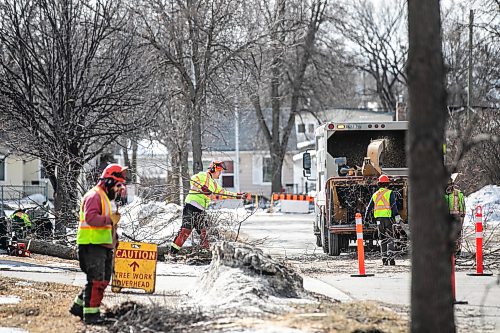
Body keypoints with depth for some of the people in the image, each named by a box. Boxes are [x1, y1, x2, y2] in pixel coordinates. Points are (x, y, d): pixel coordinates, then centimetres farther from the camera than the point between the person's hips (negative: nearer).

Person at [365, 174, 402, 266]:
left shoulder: (375, 195, 13)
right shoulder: (390, 193, -1)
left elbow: (369, 207, 16)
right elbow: (393, 205, -14)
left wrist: (366, 218, 25)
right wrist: (397, 215, -19)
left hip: (379, 218, 4)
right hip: (388, 217, -4)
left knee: (382, 239, 10)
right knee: (390, 238, -2)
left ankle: (384, 259, 6)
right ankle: (391, 258, -15)